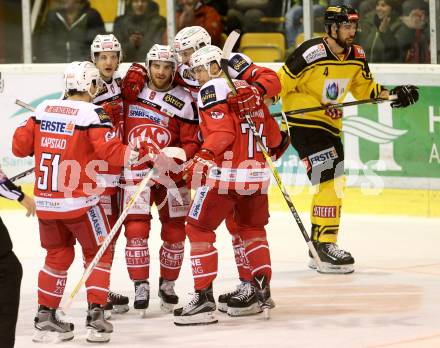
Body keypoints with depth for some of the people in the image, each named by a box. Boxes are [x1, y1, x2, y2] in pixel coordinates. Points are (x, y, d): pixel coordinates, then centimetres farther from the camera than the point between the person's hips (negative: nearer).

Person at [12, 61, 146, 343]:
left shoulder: (43, 109, 5)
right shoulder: (92, 114, -11)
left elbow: (20, 145, 9)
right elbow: (110, 150, -20)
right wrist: (139, 155, -14)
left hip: (45, 200, 5)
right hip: (79, 201, -5)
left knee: (58, 255, 19)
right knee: (98, 254, 11)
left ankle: (46, 315, 18)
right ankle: (95, 315, 3)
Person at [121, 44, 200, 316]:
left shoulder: (184, 101, -5)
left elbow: (192, 143, -5)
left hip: (171, 173, 0)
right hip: (135, 171, 0)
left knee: (174, 230, 6)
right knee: (136, 229, -9)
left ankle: (168, 283, 24)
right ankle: (141, 286, -2)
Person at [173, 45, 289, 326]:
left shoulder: (212, 89, -5)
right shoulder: (250, 90, 15)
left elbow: (222, 133, -19)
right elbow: (274, 135, 20)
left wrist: (203, 160, -28)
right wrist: (272, 154, 40)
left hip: (224, 174, -7)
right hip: (256, 174, 7)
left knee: (198, 229, 2)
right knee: (253, 229, 26)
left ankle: (204, 297, -6)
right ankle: (264, 290, 20)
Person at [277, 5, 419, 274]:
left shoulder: (356, 56, 2)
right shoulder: (311, 54, -21)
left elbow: (365, 87, 15)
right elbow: (280, 83, -17)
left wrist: (391, 94, 0)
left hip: (330, 125, 9)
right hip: (304, 123, -9)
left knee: (333, 185, 13)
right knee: (330, 181, -17)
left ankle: (319, 251, 24)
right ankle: (325, 245, -12)